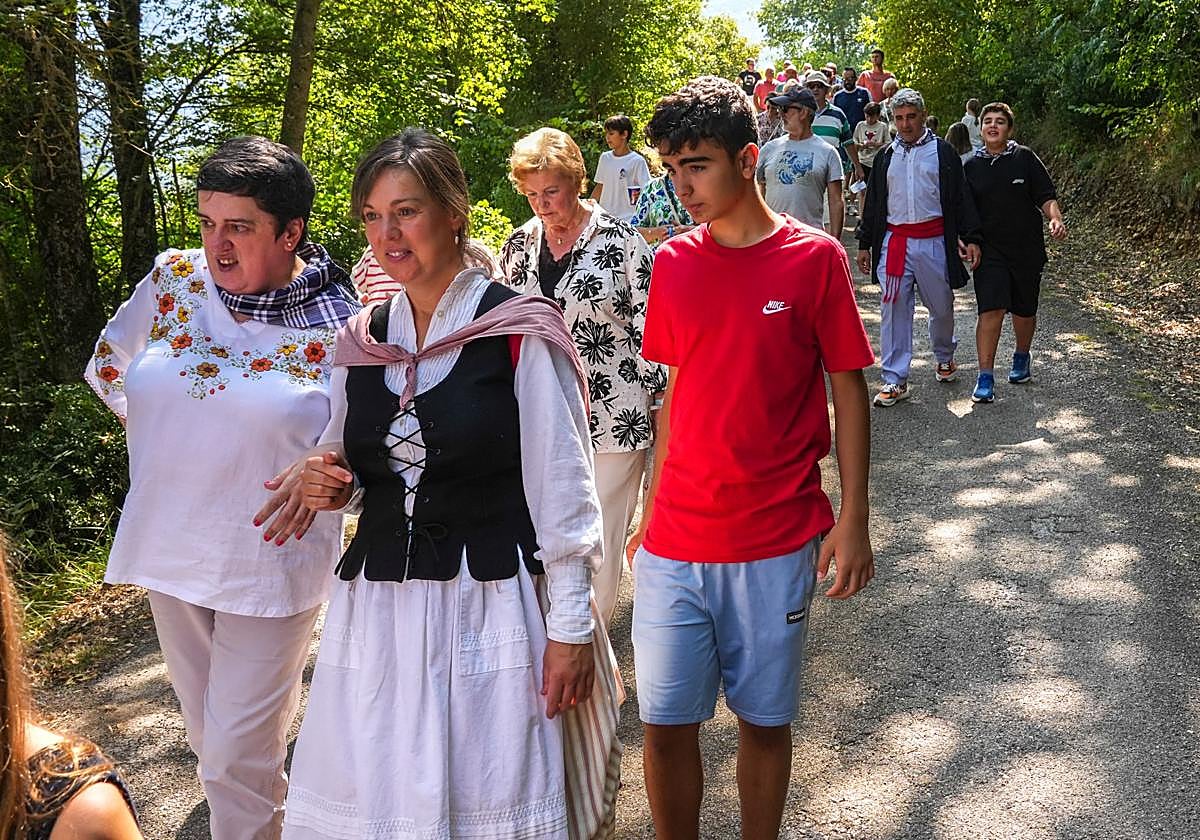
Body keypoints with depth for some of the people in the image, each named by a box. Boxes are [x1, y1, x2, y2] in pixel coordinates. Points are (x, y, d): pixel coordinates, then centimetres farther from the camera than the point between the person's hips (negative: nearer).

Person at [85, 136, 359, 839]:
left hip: (268, 562, -4)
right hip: (169, 546, 5)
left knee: (238, 753, 1)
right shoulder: (175, 279, -2)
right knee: (207, 734, 19)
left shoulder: (338, 324, -13)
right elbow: (108, 366, 15)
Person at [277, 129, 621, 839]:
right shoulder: (361, 342, 8)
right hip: (376, 612, 5)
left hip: (487, 612, -5)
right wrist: (333, 488, -3)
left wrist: (570, 627, -8)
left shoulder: (520, 333, -7)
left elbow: (563, 491, -6)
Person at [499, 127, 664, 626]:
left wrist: (659, 402, -5)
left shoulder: (620, 242, -7)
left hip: (612, 413, -4)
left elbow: (651, 329, -5)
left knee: (600, 538, 5)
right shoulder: (519, 245, 8)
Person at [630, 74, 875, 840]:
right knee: (666, 722, 7)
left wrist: (853, 521, -5)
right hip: (675, 543, 3)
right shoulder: (672, 264, 4)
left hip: (777, 546, -2)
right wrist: (654, 510, 13)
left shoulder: (814, 258, -6)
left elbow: (848, 389, -2)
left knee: (765, 719, 11)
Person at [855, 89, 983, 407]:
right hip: (894, 241, 2)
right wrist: (864, 243, 16)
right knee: (893, 310, -4)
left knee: (942, 306, 10)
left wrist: (970, 237, -6)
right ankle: (895, 380, -1)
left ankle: (945, 356, 37)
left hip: (934, 240, -2)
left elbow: (961, 197, 2)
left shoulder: (942, 152, 3)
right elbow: (873, 202, 17)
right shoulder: (885, 157, 12)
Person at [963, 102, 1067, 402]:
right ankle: (985, 377, -7)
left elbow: (1046, 197, -1)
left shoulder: (1025, 158, 0)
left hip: (1027, 249, 1)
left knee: (1024, 310, 13)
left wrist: (1055, 219, -20)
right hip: (989, 251, 0)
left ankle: (1021, 359, 40)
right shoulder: (972, 166, 4)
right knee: (991, 311, -12)